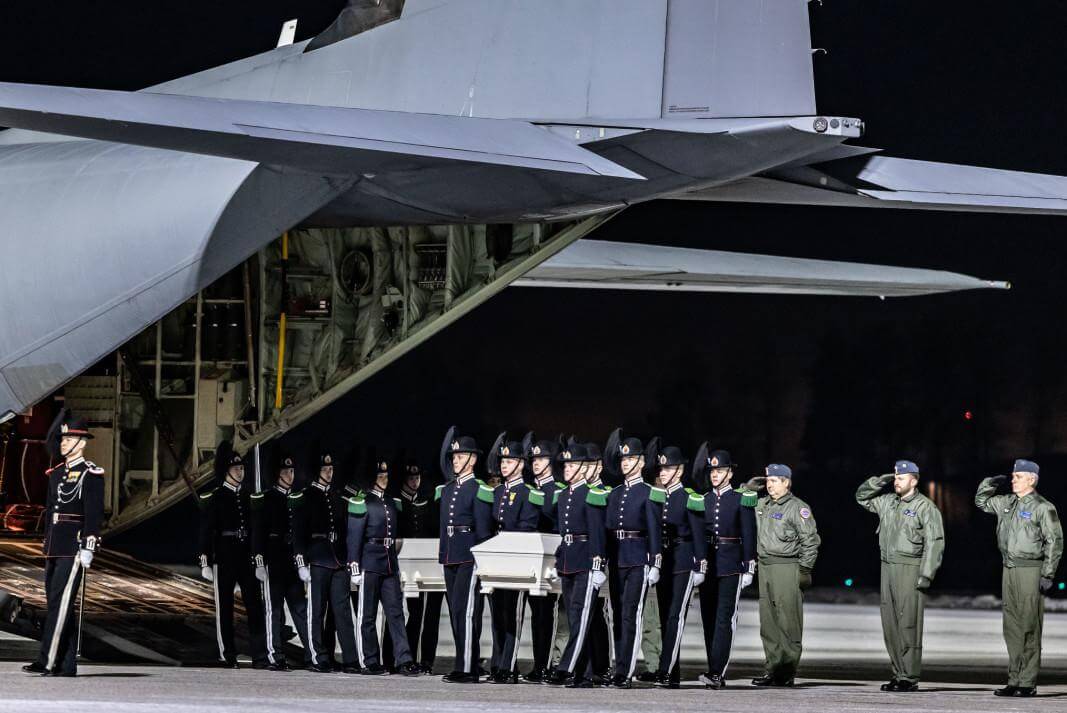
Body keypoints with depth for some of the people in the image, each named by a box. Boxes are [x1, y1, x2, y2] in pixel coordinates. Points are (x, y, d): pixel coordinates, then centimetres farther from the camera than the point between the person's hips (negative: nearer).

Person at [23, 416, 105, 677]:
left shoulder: (91, 474, -6)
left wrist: (87, 549, -17)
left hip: (74, 548, -8)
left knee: (61, 601, -13)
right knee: (56, 603, 7)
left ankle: (47, 661, -17)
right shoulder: (56, 474, 17)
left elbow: (94, 514, -11)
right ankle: (67, 664, 10)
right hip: (54, 549, 8)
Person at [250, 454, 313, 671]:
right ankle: (275, 656, 0)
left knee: (301, 607, 4)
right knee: (274, 609, -2)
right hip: (274, 561, -4)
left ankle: (311, 655, 3)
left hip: (294, 561, 4)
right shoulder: (264, 499, -1)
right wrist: (259, 562, -12)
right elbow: (258, 532, -5)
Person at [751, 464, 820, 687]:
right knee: (768, 622, 8)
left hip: (787, 566, -8)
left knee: (788, 622, -7)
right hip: (765, 566, 8)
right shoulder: (761, 505, 15)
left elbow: (810, 540, -7)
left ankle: (787, 672, -7)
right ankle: (773, 669, 12)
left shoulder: (797, 508, -6)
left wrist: (805, 569, -11)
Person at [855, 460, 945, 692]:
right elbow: (862, 496, 29)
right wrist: (879, 482, 10)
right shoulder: (887, 501, 14)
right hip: (888, 568, 8)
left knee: (908, 624, -9)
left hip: (910, 568, -8)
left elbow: (934, 542, -12)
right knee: (890, 623, 8)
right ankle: (899, 674, 14)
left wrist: (926, 574, -18)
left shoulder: (925, 507, -7)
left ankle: (910, 678, -8)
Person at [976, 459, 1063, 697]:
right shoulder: (1006, 503, 14)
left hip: (1030, 570, -7)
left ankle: (1028, 683, -5)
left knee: (1029, 628, -6)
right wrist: (991, 483, 12)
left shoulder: (1043, 507, -7)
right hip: (1009, 570, 7)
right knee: (1012, 628, 8)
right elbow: (981, 501, 31)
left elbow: (1055, 542, -9)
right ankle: (1014, 681, 13)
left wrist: (1047, 574, -14)